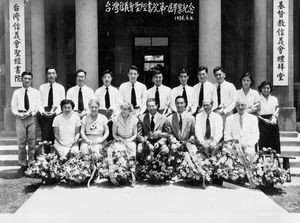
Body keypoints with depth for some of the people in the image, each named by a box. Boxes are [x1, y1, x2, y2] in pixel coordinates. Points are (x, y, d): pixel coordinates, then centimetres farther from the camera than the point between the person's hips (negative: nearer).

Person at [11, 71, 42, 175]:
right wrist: (19, 114, -10)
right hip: (20, 118, 0)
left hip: (32, 118, 0)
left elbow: (39, 106, 4)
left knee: (32, 142, 0)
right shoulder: (16, 92, 11)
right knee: (21, 143, -1)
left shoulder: (36, 92, 10)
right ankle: (22, 165, 7)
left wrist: (30, 113, -12)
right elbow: (13, 108, 9)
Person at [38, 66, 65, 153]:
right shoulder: (42, 87, 12)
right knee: (45, 137, -2)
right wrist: (43, 112, -10)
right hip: (44, 115, 1)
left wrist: (55, 112, -12)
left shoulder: (60, 87, 8)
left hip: (56, 114, -1)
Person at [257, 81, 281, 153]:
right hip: (262, 123, -3)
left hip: (273, 123, 3)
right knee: (263, 144, -9)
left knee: (275, 144, 0)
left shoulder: (274, 99, 14)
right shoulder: (258, 99, 2)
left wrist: (274, 118, -13)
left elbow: (277, 111, 6)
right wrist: (264, 120, -13)